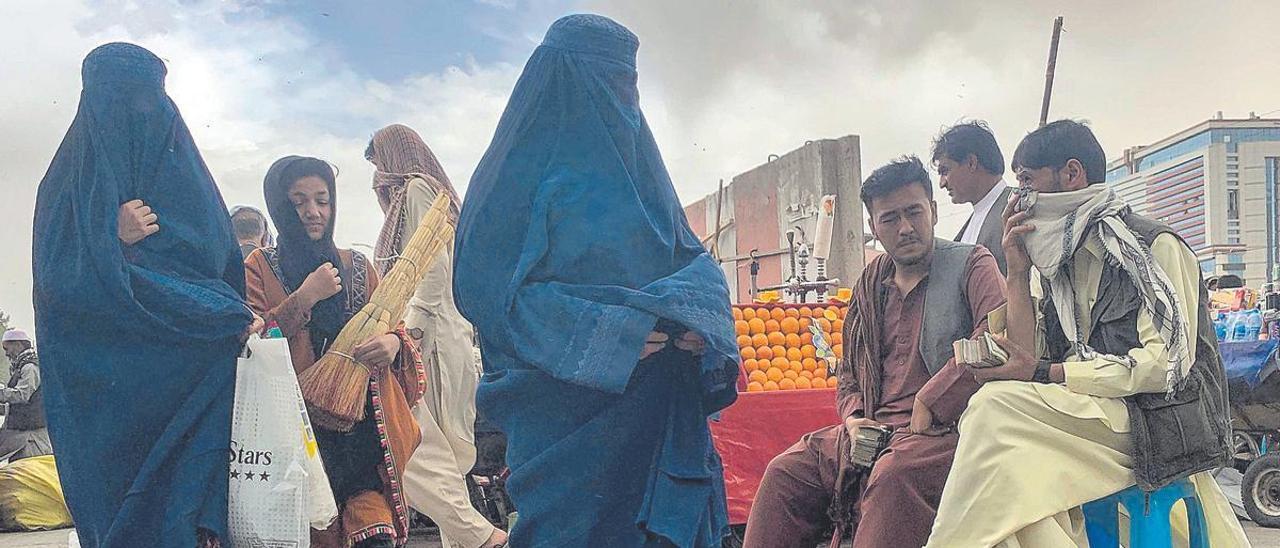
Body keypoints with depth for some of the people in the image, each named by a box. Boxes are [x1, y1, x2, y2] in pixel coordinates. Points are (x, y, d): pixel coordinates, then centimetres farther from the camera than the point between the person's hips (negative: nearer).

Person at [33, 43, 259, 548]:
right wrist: (114, 241, -18)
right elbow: (59, 287, -5)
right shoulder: (69, 183, 4)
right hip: (110, 388, -2)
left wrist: (235, 317, -7)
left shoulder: (184, 174, 14)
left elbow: (224, 264, 10)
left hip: (187, 386, 3)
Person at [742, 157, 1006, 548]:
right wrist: (854, 417, 5)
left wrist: (929, 406, -18)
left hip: (944, 429, -6)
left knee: (893, 476, -37)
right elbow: (849, 371, 27)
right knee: (785, 471, -8)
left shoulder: (972, 264, 3)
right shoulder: (871, 285, 20)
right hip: (873, 429, 6)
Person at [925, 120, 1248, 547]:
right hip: (1098, 420, 6)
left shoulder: (1154, 246, -2)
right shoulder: (1061, 268, 16)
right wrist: (1018, 272, 2)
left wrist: (1042, 373, -18)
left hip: (1158, 425, -6)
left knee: (997, 406, -26)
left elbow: (1168, 360, -14)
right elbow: (1030, 360, 7)